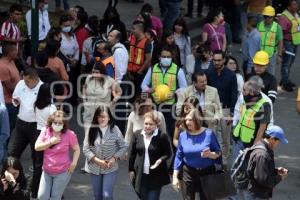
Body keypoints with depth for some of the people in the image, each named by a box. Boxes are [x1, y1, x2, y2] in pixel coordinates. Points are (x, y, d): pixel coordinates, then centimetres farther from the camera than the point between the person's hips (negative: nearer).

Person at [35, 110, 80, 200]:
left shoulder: (69, 134, -10)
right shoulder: (45, 131, -2)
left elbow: (77, 150, -1)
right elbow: (37, 147, -5)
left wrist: (74, 163, -13)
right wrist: (51, 142, -15)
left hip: (62, 172, -3)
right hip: (47, 171, 3)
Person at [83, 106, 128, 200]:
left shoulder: (114, 130, -9)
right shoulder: (91, 130, -6)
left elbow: (123, 147, -1)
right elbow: (86, 149, -6)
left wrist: (114, 158, -15)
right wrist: (97, 160, -17)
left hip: (110, 168, -2)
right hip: (95, 168, 2)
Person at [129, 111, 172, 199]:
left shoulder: (162, 136, -11)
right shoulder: (137, 135, -1)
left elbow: (168, 153, -3)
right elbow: (132, 153, 7)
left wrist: (161, 160, -23)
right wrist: (131, 170, 8)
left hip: (156, 176, -4)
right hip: (140, 175, 4)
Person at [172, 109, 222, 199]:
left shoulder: (209, 133, -8)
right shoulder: (183, 135, -3)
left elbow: (218, 153, -2)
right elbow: (179, 156, 2)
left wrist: (210, 154, -25)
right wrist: (175, 177, -1)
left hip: (207, 173, -1)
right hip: (189, 174, 1)